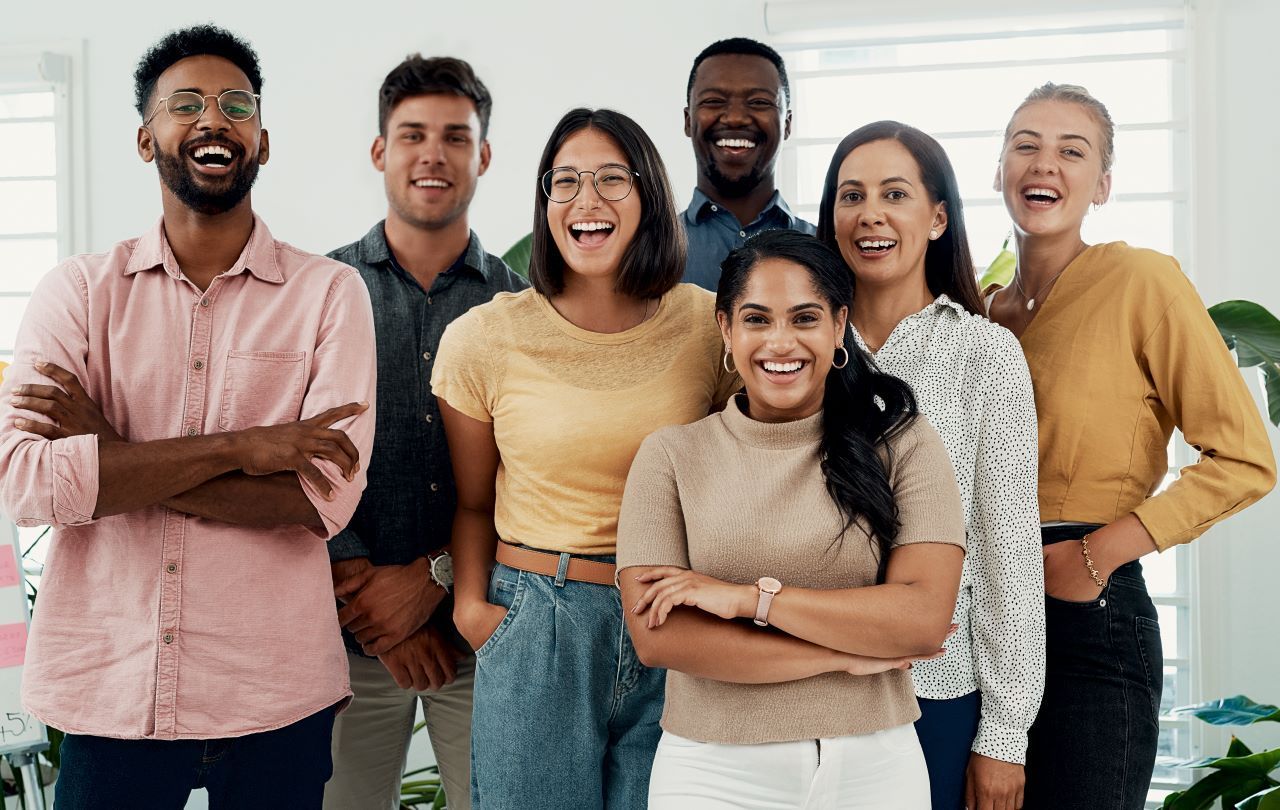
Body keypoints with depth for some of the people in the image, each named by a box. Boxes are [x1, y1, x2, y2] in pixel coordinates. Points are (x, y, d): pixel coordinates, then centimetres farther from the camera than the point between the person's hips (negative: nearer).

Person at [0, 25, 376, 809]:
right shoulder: (79, 290, 2)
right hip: (108, 688, 1)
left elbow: (325, 495, -13)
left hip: (275, 699, 0)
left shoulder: (329, 293, -1)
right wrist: (239, 447, -16)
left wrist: (112, 458, -13)